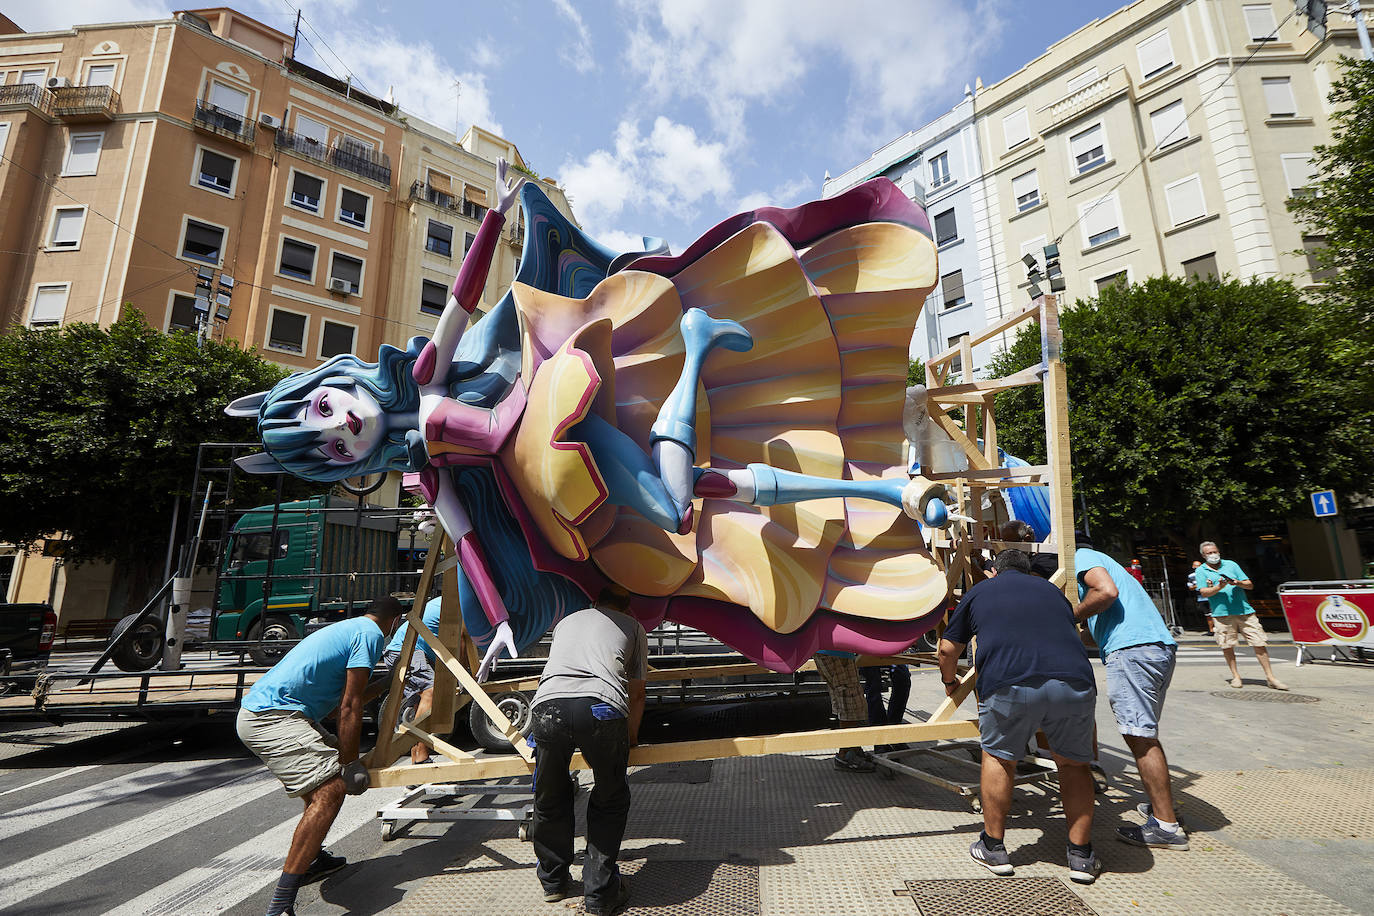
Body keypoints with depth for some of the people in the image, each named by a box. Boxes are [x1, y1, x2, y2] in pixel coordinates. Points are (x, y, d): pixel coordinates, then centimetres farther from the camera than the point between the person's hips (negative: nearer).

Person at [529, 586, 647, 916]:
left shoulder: (566, 621, 35)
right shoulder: (632, 626, 28)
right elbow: (636, 694, 31)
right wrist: (631, 737, 50)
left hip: (548, 704, 3)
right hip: (601, 707, -2)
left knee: (550, 800, 26)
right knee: (610, 802, 21)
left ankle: (553, 882, 42)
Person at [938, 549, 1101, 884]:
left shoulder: (980, 590, 24)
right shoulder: (1051, 589, 31)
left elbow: (948, 649, 25)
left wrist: (950, 682, 45)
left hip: (1009, 684, -2)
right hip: (1075, 681, 3)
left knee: (999, 758, 19)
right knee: (1074, 763, 25)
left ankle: (994, 848, 28)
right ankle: (1081, 855, 29)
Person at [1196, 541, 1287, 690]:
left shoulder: (1231, 564, 12)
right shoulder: (1201, 571, 5)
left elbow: (1250, 585, 10)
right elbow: (1204, 593, -4)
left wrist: (1238, 583, -10)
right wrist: (1219, 587, -18)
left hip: (1244, 611, 2)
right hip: (1222, 614, -2)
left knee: (1259, 643, 0)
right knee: (1227, 646, 2)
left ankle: (1270, 677, 9)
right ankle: (1235, 676, 16)